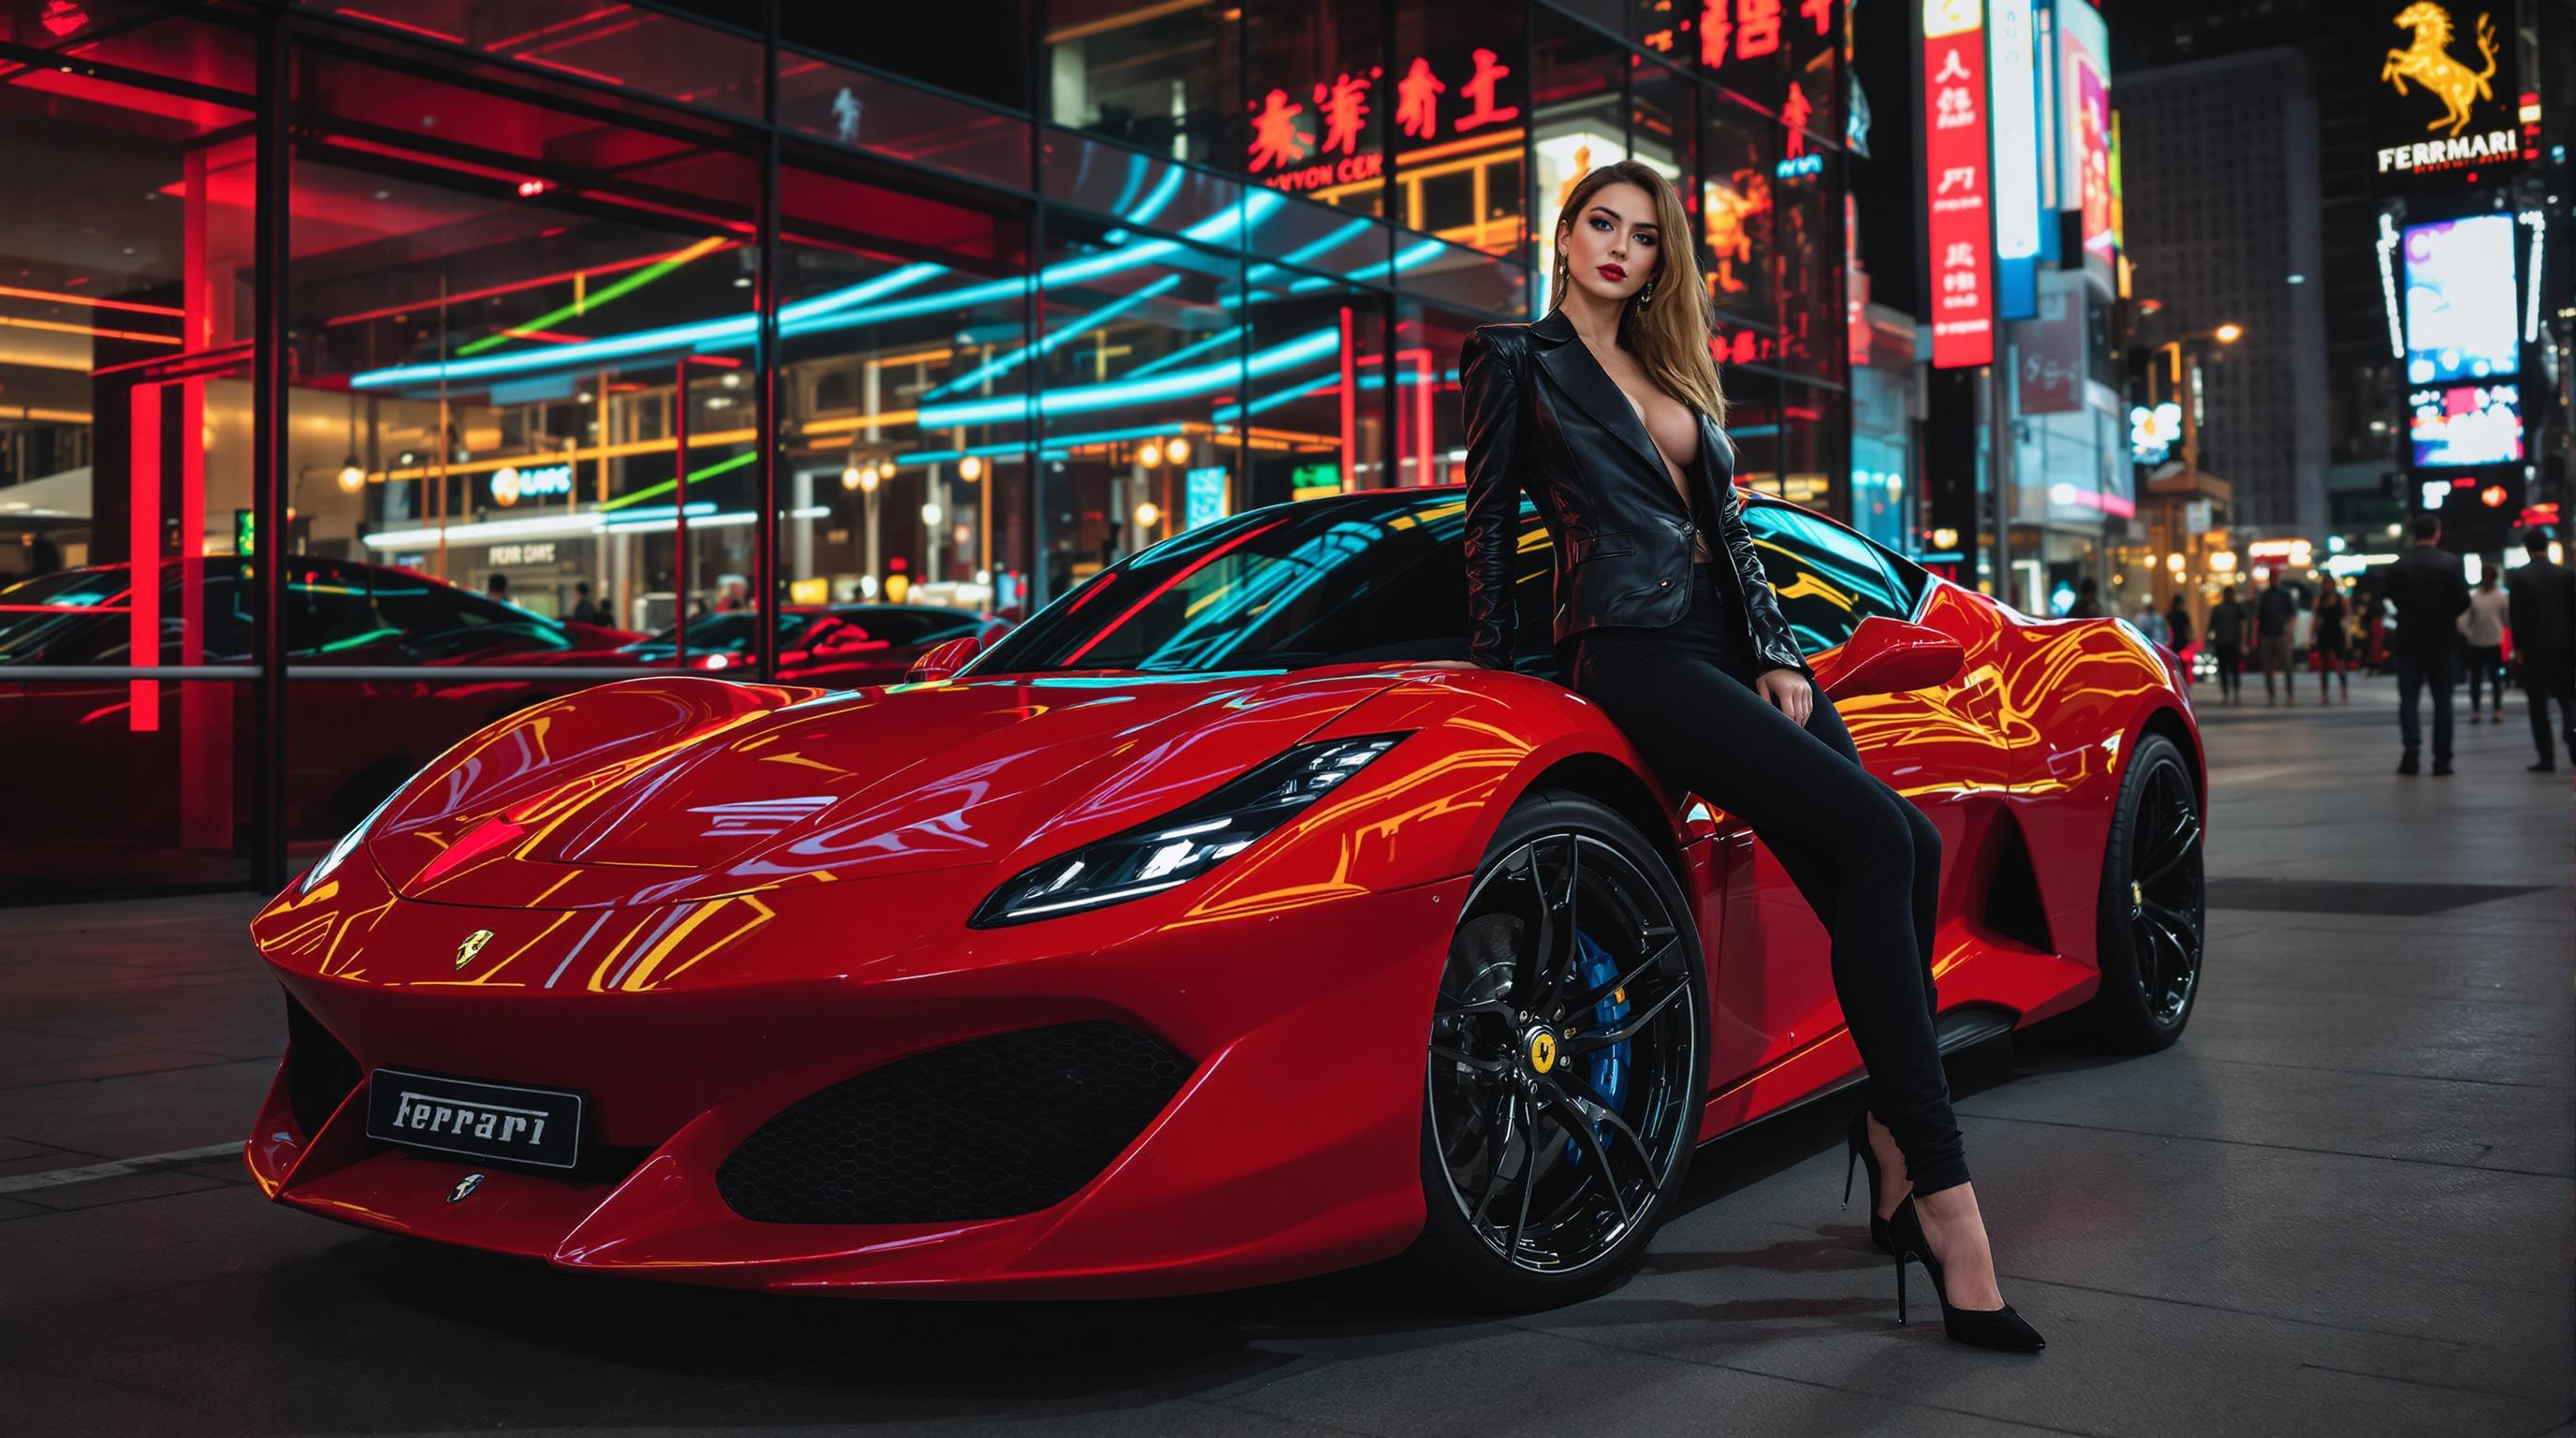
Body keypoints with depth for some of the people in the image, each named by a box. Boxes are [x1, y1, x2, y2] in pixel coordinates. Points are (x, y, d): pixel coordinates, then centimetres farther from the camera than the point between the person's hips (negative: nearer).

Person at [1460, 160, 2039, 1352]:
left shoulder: (1675, 375, 27)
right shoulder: (1517, 360, 9)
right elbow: (1490, 527, 6)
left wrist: (1778, 658, 9)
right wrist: (1493, 676, 2)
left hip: (1734, 644, 7)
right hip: (1635, 655, -7)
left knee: (1900, 855, -15)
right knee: (1877, 841, -24)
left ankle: (1896, 1151, -8)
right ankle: (1941, 1195, -25)